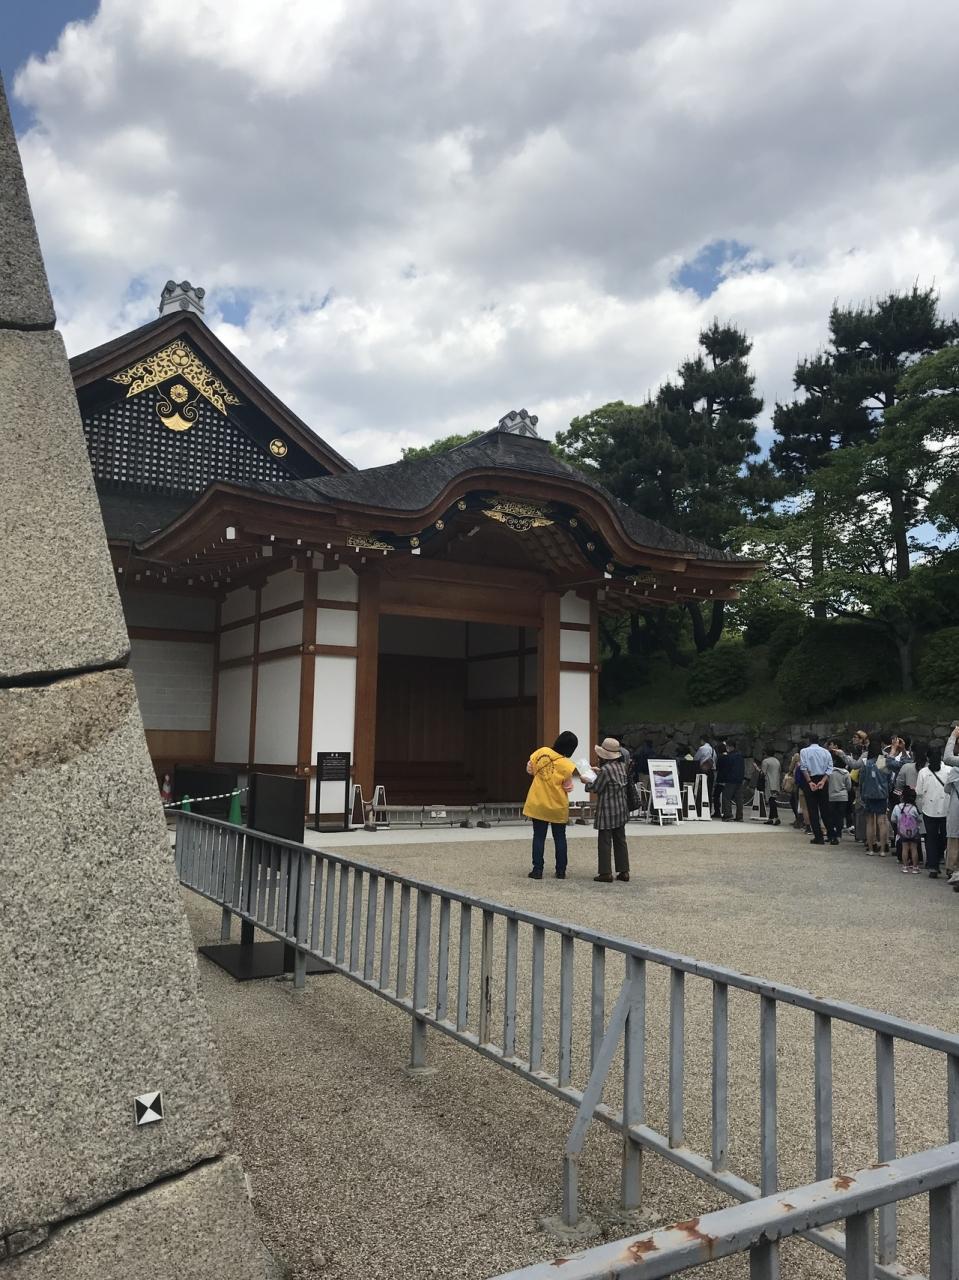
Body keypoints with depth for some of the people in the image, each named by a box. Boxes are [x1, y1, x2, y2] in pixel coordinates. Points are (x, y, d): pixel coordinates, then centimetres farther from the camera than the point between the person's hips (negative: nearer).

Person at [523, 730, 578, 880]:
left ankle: (537, 870, 8)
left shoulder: (542, 751, -8)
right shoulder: (566, 765, -19)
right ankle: (561, 871, 16)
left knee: (538, 837, 10)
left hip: (537, 804, 2)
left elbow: (529, 769, 3)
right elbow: (568, 787, -12)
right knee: (560, 838, 13)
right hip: (557, 807, -2)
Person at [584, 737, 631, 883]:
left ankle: (606, 873, 2)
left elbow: (595, 788, -12)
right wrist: (600, 772, 20)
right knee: (620, 840, 14)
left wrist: (587, 782, 6)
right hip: (622, 810, 8)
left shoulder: (606, 770, -20)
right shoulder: (622, 766, 3)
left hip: (607, 811, -8)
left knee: (604, 841, 0)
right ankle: (624, 871, 17)